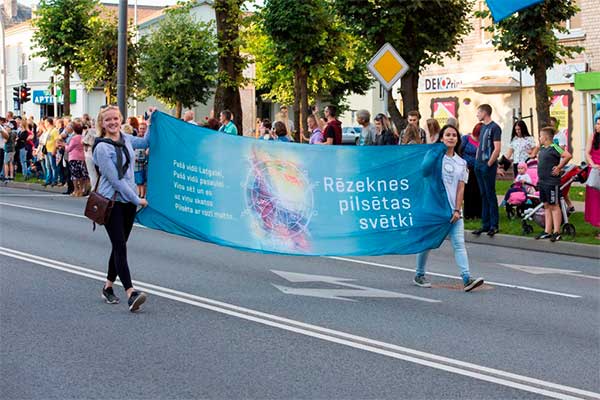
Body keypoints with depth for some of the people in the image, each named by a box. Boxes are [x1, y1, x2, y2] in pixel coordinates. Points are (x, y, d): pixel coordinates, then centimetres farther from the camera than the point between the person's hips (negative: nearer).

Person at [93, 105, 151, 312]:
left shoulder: (126, 139, 8)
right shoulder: (102, 148, -13)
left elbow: (145, 142, 31)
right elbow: (115, 180, -15)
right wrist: (137, 200, -12)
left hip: (129, 201, 7)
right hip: (111, 201, -7)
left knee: (119, 246, 12)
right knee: (120, 246, -13)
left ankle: (108, 286, 26)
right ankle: (130, 293, -21)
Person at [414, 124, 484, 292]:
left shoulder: (461, 163, 11)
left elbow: (461, 188, 6)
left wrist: (457, 210, -4)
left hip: (453, 210, 3)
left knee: (459, 243, -8)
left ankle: (467, 278, -15)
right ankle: (419, 275, 22)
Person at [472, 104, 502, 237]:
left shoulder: (494, 127, -10)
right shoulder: (483, 127, 15)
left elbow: (497, 149, -15)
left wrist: (489, 164, -16)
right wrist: (476, 161, 12)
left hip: (488, 166, -8)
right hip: (479, 166, 8)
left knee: (490, 195, -4)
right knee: (483, 195, 10)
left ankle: (494, 224, 2)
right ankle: (486, 224, 15)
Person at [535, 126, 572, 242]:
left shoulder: (554, 148, -14)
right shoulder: (542, 148, 12)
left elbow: (568, 156, -25)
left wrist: (559, 167, -17)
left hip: (552, 182, -9)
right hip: (542, 181, 9)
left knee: (554, 206, -4)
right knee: (546, 206, 12)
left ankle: (556, 232, -2)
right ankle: (547, 231, 16)